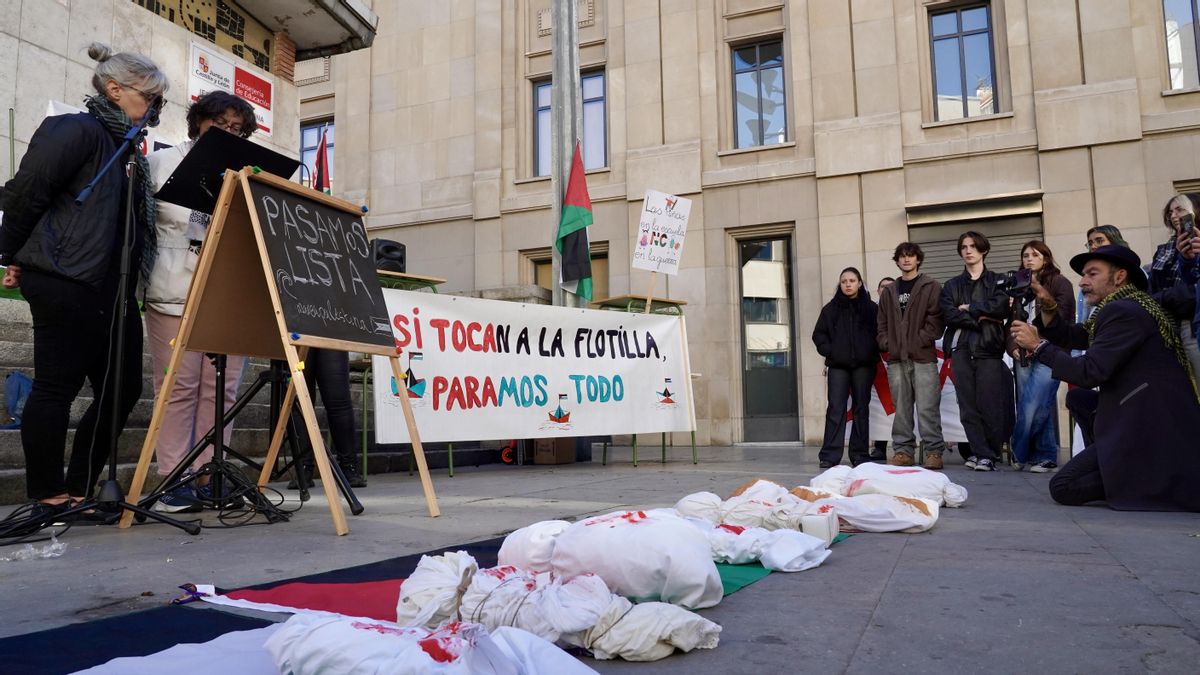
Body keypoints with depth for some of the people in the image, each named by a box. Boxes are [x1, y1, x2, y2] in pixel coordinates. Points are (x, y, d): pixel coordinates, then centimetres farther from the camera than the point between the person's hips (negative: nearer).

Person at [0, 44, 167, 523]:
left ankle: (78, 493, 16)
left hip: (112, 290, 9)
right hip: (67, 285, -9)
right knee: (56, 388, -2)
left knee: (122, 389, 7)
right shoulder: (77, 130, -6)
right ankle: (48, 498, 8)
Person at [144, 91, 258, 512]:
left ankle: (208, 477, 8)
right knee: (179, 386, -3)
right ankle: (173, 481, 2)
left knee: (222, 388, 1)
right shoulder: (163, 163, 10)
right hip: (176, 294, -2)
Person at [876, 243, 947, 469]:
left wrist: (920, 341, -12)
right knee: (901, 407, 6)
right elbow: (882, 324, 18)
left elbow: (936, 319, -4)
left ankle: (934, 451, -1)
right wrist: (886, 343, 3)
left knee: (927, 408, -7)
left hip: (923, 357, -4)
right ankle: (903, 451, 11)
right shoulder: (889, 292, 19)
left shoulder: (931, 287, 5)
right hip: (896, 359, 4)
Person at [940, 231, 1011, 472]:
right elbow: (949, 316, 1)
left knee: (990, 405, -9)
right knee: (968, 407, -3)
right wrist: (980, 319, -6)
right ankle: (983, 454, 1)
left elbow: (1000, 306, -8)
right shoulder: (952, 285, 17)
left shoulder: (997, 281, 12)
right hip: (960, 350, 2)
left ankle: (987, 454, 1)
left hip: (988, 350, -2)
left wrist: (968, 308, -3)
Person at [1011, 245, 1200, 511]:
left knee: (1063, 487, -8)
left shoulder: (1122, 310, -14)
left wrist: (1038, 345, -12)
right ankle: (1157, 480, 11)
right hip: (1147, 423, 10)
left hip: (1151, 430, -10)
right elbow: (1067, 337, 17)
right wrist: (1047, 306, 1)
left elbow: (1089, 373, -22)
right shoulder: (1125, 308, 18)